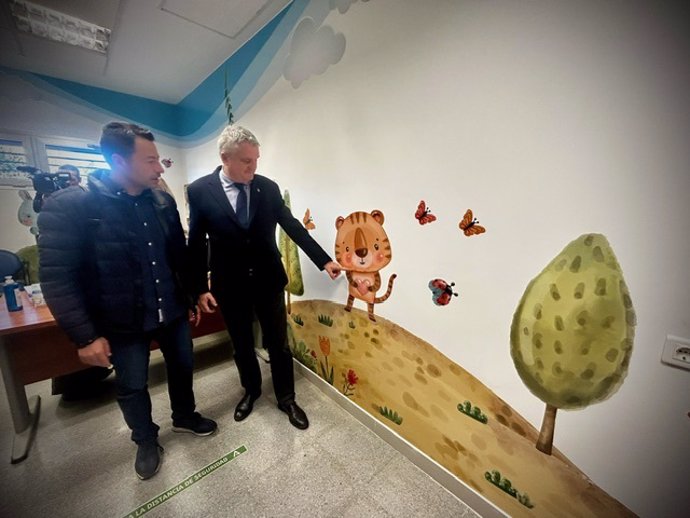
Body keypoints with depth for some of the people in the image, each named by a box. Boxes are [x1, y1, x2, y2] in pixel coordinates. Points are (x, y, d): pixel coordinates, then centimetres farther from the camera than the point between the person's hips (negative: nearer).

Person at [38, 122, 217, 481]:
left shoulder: (163, 202, -1)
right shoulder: (68, 206, -15)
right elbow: (57, 277, -15)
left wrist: (190, 298, 9)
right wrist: (84, 335, -16)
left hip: (172, 312, 4)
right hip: (123, 323, -3)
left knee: (182, 366, 21)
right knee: (131, 387, 17)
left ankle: (184, 417, 49)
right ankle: (146, 441, 44)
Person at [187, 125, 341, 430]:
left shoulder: (268, 187, -3)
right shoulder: (200, 191, -7)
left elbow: (292, 226, 1)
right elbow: (196, 243, -2)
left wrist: (323, 260, -2)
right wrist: (200, 288, -4)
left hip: (269, 281, 1)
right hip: (229, 286, 0)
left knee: (278, 344, 11)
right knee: (242, 346, 19)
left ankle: (286, 399, 34)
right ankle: (251, 390, 46)